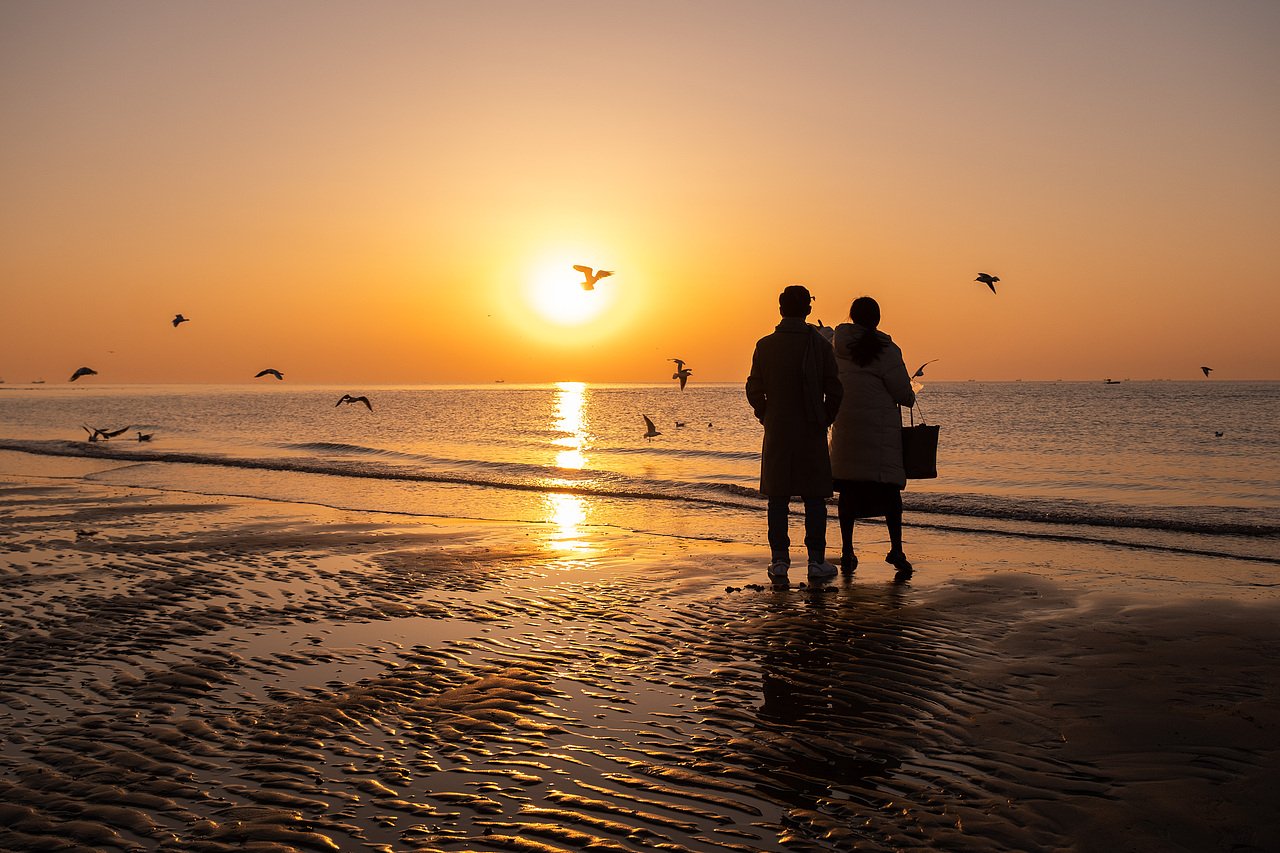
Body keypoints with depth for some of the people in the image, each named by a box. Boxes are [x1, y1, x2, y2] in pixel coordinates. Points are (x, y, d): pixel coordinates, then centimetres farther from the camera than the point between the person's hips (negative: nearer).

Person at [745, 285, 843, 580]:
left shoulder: (765, 345, -2)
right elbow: (835, 391, -5)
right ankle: (816, 560, 6)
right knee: (815, 497, 6)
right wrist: (825, 419, 11)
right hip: (812, 433, -1)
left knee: (778, 498, 7)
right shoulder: (820, 344, -4)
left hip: (777, 434, 1)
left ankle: (779, 560, 7)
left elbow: (754, 391, -2)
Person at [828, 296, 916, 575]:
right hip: (880, 427, -4)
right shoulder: (886, 350, -11)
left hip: (845, 425, 4)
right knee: (889, 487, 2)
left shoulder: (836, 345, 4)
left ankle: (847, 551, 10)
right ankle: (896, 549, -3)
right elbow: (904, 395, -6)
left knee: (848, 488, 9)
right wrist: (910, 398, 15)